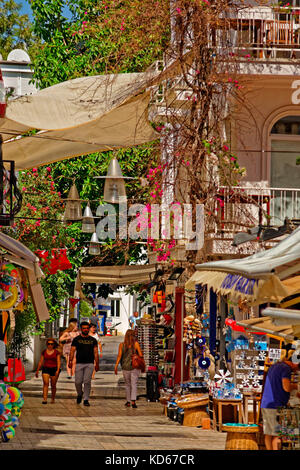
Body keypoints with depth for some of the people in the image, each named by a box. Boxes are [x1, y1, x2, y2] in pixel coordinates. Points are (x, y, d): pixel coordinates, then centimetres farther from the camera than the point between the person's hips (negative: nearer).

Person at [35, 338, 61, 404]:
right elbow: (41, 362, 11)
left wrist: (58, 370, -19)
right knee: (45, 383, -15)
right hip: (45, 369, 1)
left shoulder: (56, 352, 0)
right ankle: (44, 399, -22)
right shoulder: (44, 352, 6)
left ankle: (53, 399, 23)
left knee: (53, 385, 5)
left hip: (54, 369, -1)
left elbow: (58, 362, -6)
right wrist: (37, 370, 11)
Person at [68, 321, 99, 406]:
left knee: (87, 382, -7)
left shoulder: (93, 340, 11)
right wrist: (70, 361, -11)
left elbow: (95, 353, 10)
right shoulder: (76, 339, 7)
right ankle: (79, 394, 25)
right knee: (78, 382, -4)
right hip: (79, 363, 0)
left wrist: (97, 364, 2)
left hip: (89, 364, 0)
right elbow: (72, 351, 2)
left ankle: (86, 399, 0)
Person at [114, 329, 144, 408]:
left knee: (127, 384, 16)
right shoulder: (136, 344, -5)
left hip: (125, 367, 2)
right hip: (135, 366, -2)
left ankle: (128, 401, 21)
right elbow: (140, 355, -4)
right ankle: (133, 401, -17)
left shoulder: (121, 345, -1)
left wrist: (116, 366, -2)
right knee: (134, 384, -2)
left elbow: (119, 356, -5)